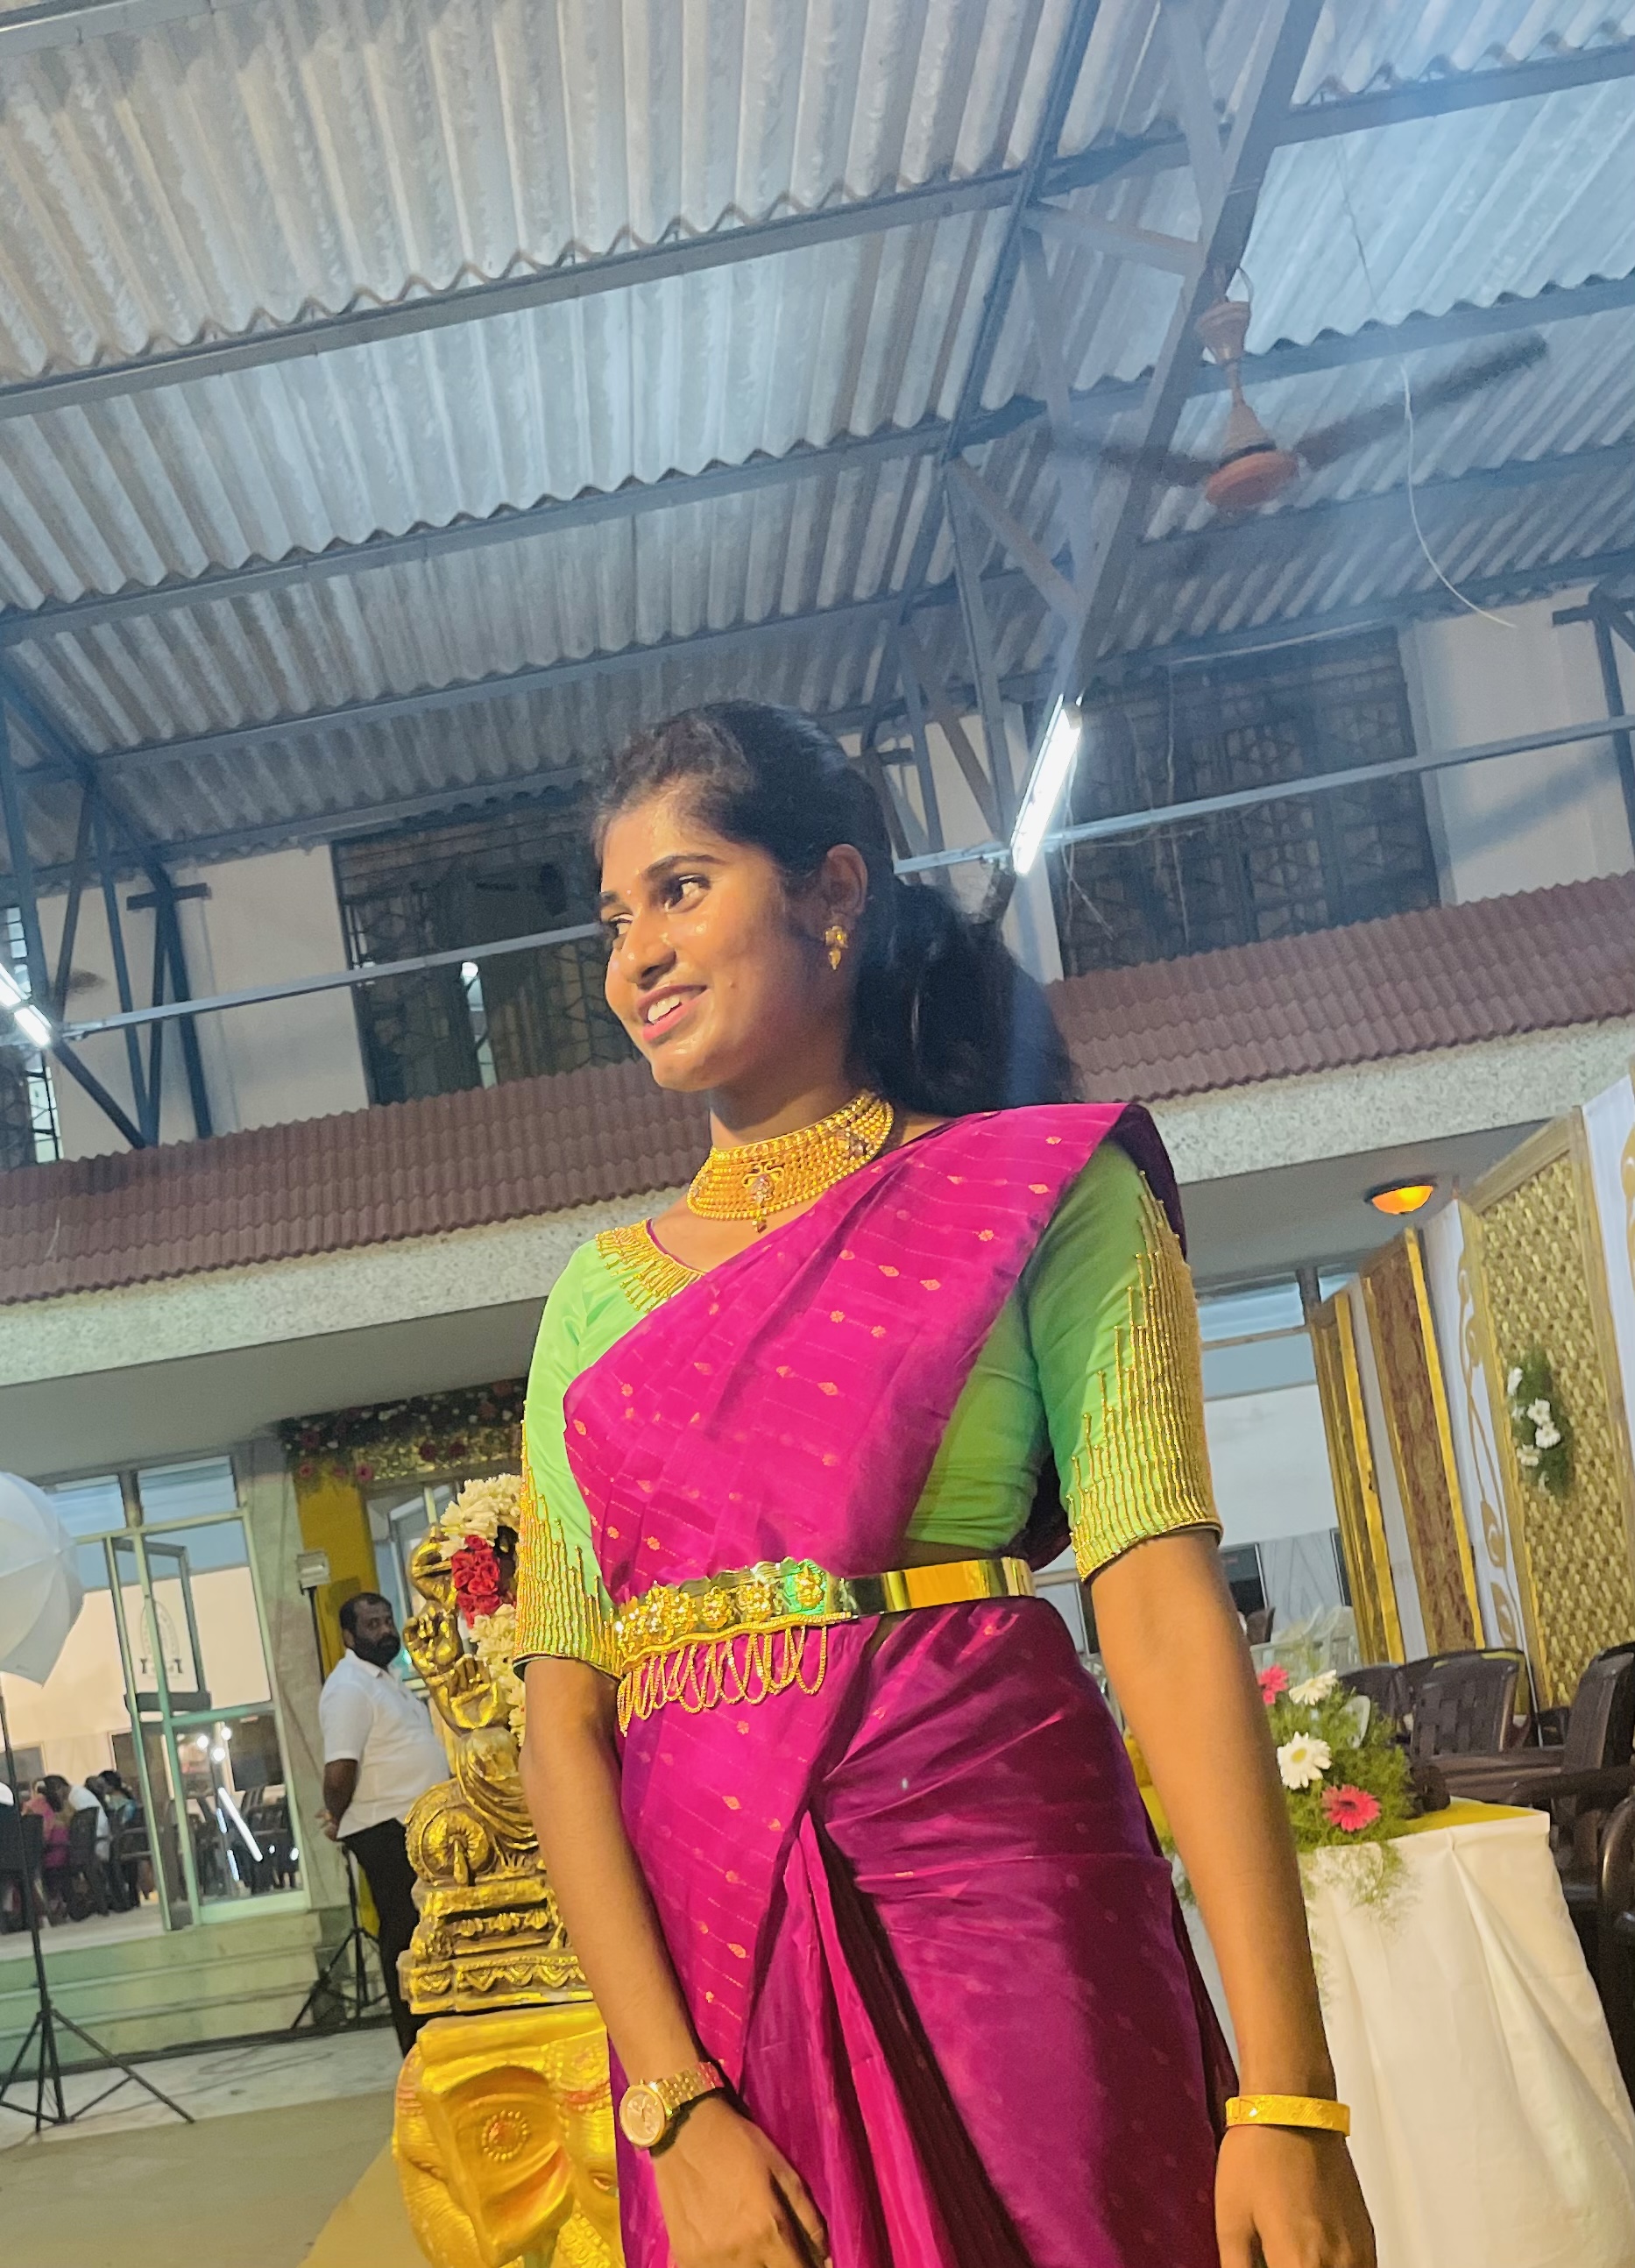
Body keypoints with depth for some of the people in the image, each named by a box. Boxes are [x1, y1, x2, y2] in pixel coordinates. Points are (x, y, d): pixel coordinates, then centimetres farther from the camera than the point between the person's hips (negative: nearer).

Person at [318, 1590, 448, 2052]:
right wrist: (337, 1821, -7)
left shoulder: (384, 1679, 17)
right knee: (406, 1941, -5)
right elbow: (339, 1773, -23)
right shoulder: (349, 1688, -15)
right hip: (388, 1835, -10)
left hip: (418, 1826, 10)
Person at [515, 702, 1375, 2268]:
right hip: (703, 1952, 3)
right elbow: (562, 1708, 3)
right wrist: (675, 2102, -10)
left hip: (999, 1889, -3)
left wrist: (1286, 2094, -16)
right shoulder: (601, 1296, 10)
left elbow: (1163, 1607, -10)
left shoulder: (1041, 1191, 0)